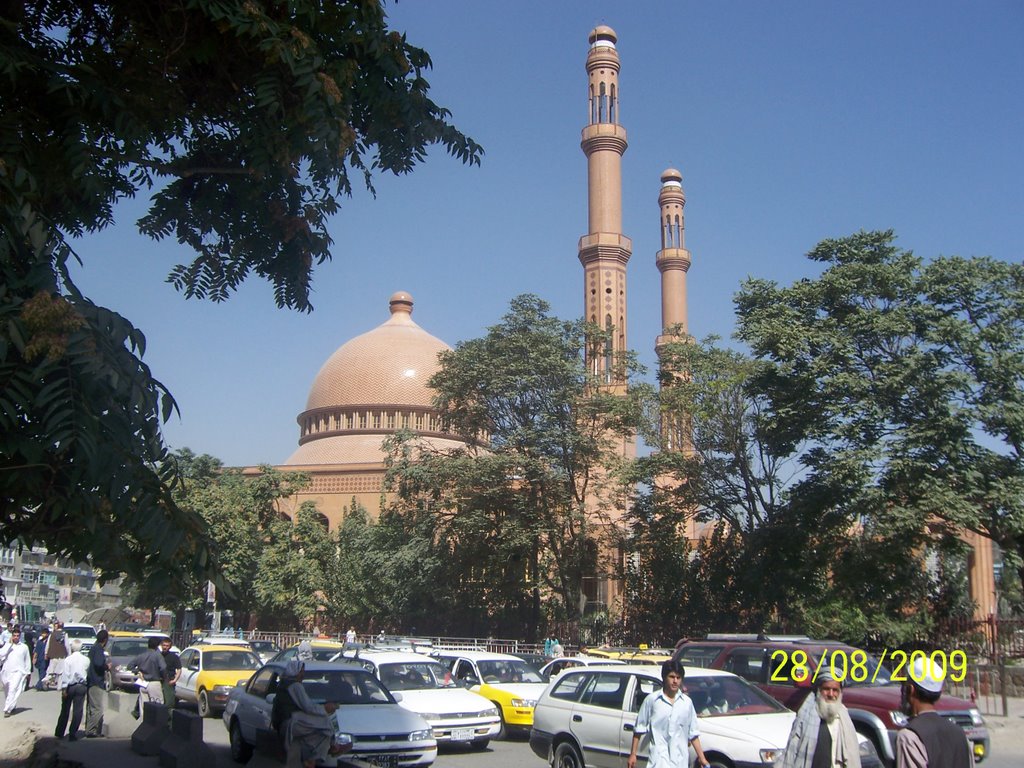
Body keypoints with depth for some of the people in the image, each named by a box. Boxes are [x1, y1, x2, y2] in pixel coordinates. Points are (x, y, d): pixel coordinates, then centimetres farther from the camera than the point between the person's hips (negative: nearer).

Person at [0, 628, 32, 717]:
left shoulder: (24, 647, 5)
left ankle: (7, 709, -19)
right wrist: (10, 644, -11)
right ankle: (12, 706, 33)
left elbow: (27, 660, 10)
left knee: (13, 690, -17)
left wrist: (28, 672, 8)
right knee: (7, 691, 14)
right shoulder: (7, 645, 8)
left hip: (18, 672, -3)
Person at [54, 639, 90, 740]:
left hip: (70, 686, -1)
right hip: (82, 686, 1)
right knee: (77, 711, 3)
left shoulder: (68, 659, -7)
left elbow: (65, 674, -9)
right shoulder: (86, 660, -1)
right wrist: (87, 687, 15)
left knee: (65, 710, 12)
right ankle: (72, 734, 1)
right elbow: (88, 674, 4)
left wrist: (64, 688, -8)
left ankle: (59, 733, 20)